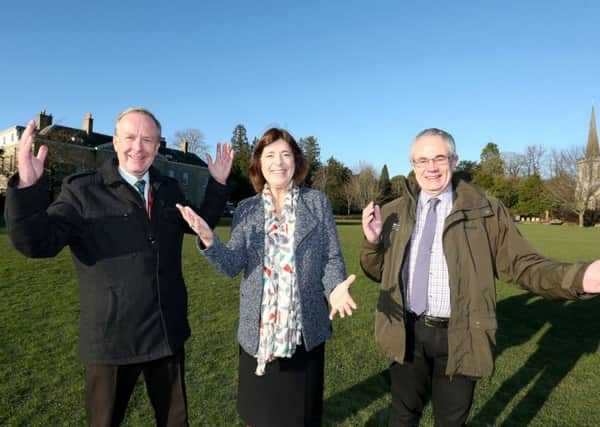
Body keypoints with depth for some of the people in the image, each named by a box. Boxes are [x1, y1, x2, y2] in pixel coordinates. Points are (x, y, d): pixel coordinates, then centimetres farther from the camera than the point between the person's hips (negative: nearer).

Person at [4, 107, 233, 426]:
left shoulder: (170, 189, 5)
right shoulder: (82, 190, -9)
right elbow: (35, 243, -16)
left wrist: (218, 183, 6)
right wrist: (28, 185, -32)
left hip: (168, 334, 4)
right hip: (112, 338, -3)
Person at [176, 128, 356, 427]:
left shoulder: (317, 202, 0)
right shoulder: (246, 209, 3)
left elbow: (332, 257, 0)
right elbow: (233, 265, -6)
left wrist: (336, 287, -21)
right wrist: (209, 241, -25)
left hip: (305, 328, -1)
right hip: (258, 329, 2)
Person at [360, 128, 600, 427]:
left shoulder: (486, 211, -5)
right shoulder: (393, 213, 1)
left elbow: (521, 264, -5)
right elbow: (376, 272, 6)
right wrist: (372, 241, -15)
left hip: (459, 338, -1)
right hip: (407, 334, 2)